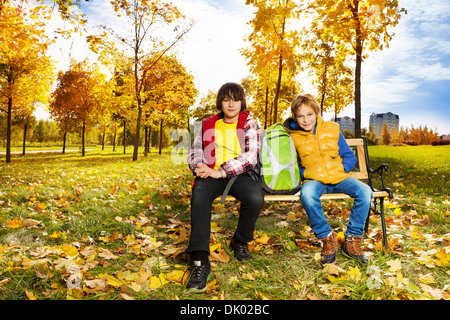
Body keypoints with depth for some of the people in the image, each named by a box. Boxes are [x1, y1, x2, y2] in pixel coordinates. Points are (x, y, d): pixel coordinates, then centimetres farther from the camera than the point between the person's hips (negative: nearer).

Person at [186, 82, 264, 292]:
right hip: (211, 176, 1)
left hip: (238, 175, -1)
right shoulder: (208, 125, 16)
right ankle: (200, 261, -32)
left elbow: (251, 156, -6)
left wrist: (221, 172, -16)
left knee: (255, 197, -33)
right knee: (199, 196, -33)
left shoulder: (249, 124, 7)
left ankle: (240, 241, -1)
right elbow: (195, 150, 14)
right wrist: (199, 167, -11)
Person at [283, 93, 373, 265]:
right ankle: (327, 238, -18)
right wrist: (303, 174, -7)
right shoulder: (293, 137, 3)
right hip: (314, 180, -2)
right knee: (307, 194, -38)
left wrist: (340, 168, -7)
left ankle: (352, 239, -11)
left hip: (338, 177, 2)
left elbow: (350, 157, 13)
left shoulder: (332, 130, 7)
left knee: (365, 191, -27)